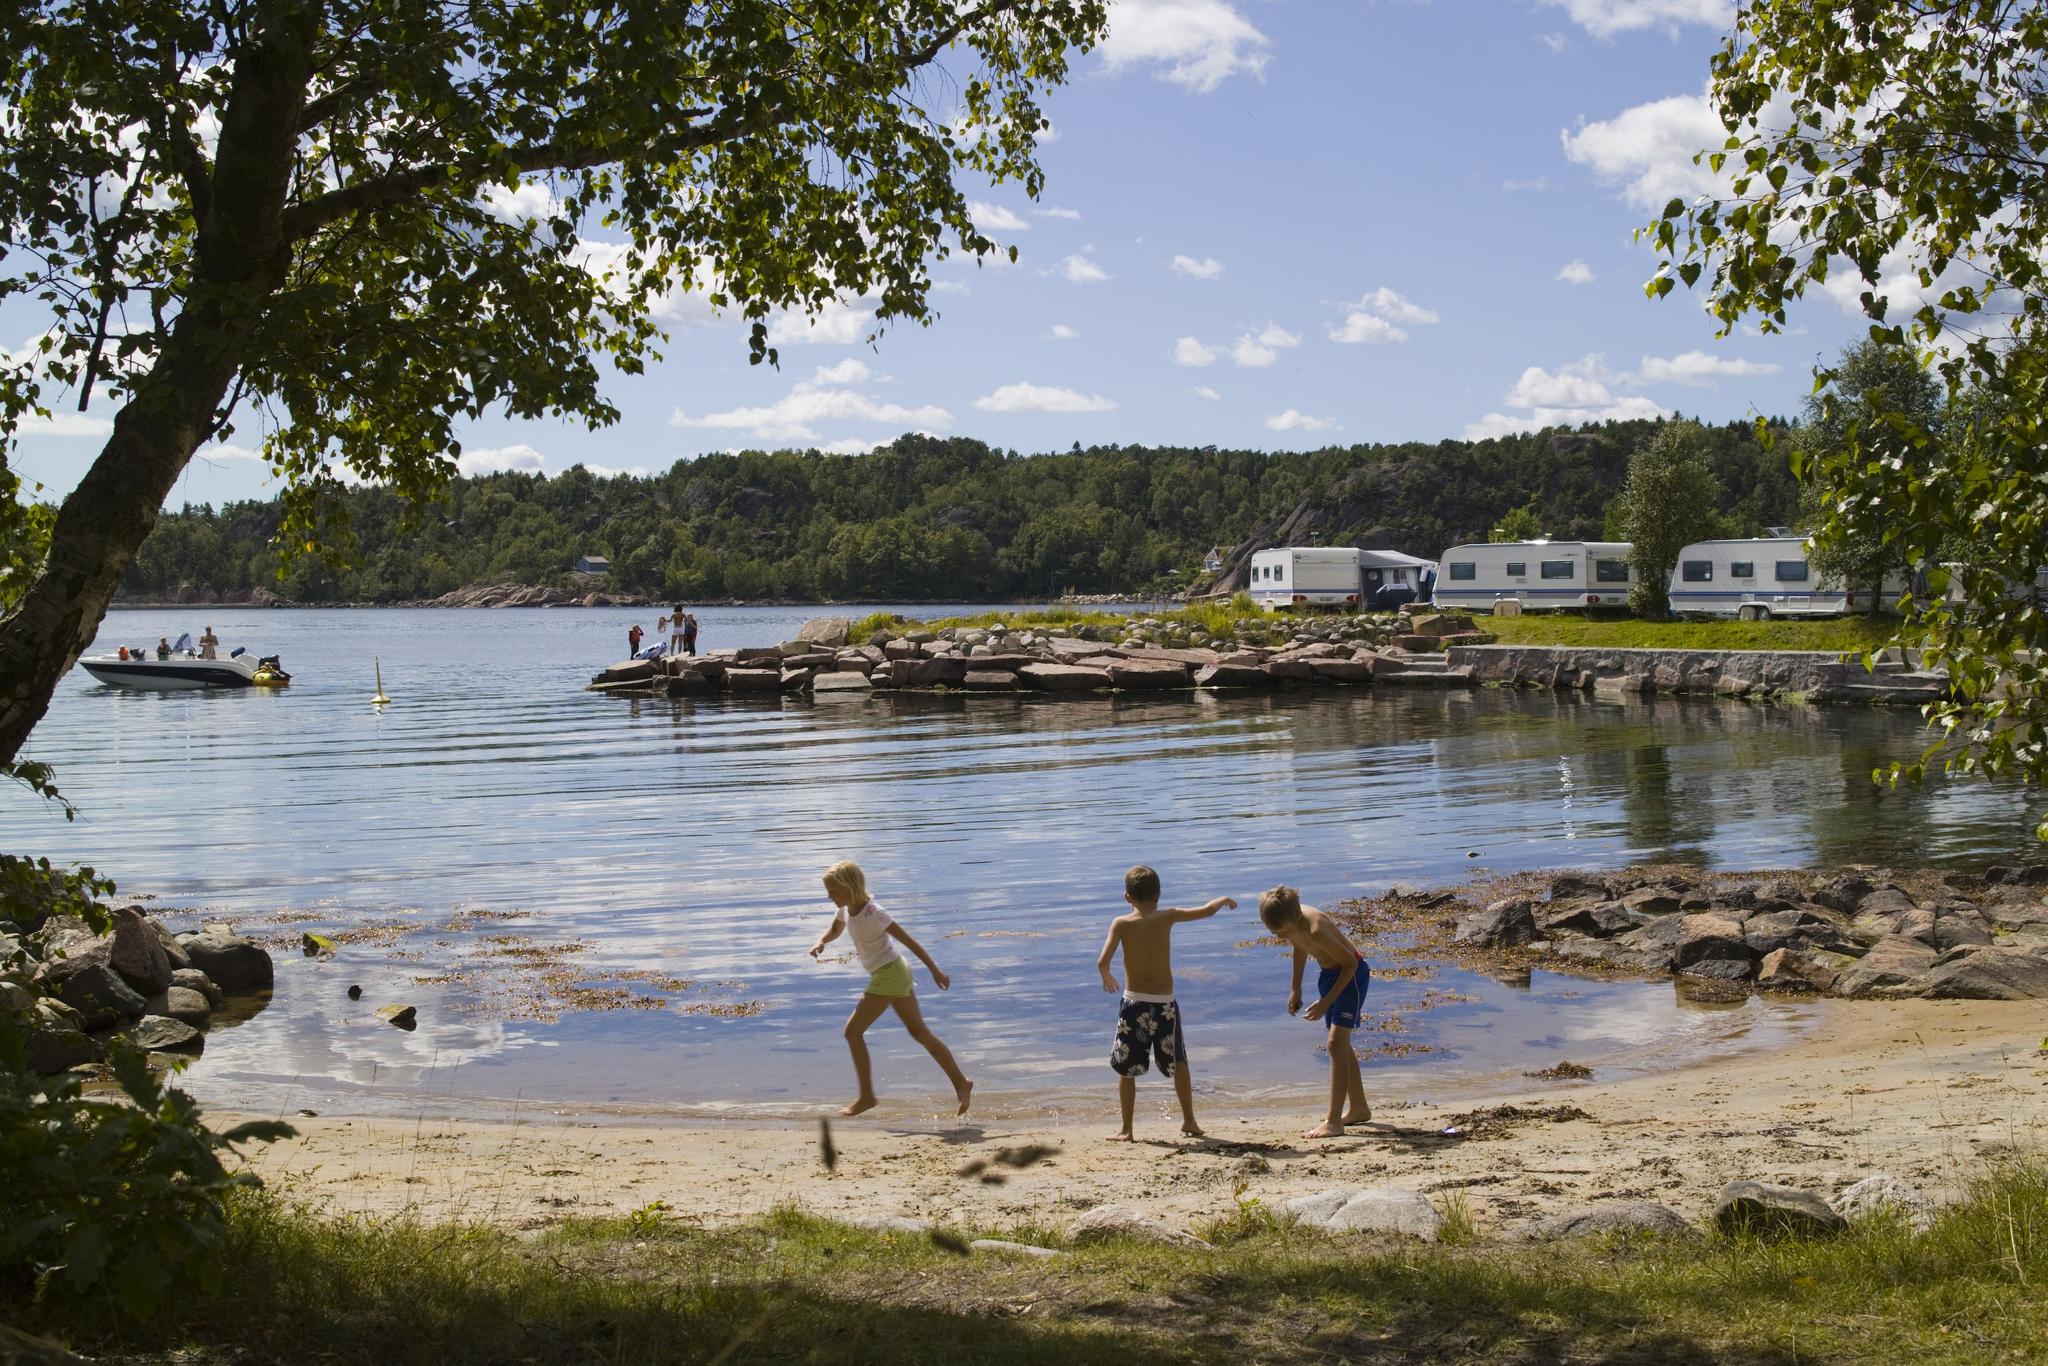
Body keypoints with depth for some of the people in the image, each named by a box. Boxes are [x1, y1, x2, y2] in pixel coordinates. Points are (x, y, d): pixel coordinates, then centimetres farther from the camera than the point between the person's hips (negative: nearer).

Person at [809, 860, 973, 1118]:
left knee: (853, 1031, -4)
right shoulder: (847, 908, 3)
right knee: (920, 1032, 11)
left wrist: (935, 971, -18)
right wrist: (821, 942, -2)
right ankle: (961, 1083, 13)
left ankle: (866, 1096, 4)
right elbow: (834, 930, 22)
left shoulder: (873, 914, -22)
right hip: (894, 973, 9)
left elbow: (908, 940, -20)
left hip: (889, 975, -9)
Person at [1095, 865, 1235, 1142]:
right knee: (1178, 1063, 20)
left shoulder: (1121, 923, -6)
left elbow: (1102, 961, -13)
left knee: (1126, 1068, 9)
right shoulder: (1167, 918, -1)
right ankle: (1189, 1121, 24)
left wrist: (1107, 978, 9)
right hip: (1165, 1004, 2)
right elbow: (1206, 911, 10)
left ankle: (1126, 1130, 9)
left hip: (1134, 1004, -2)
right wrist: (1222, 900, 31)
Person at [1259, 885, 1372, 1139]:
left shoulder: (1315, 929, -34)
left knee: (1336, 1043, -16)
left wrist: (1326, 1002, -24)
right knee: (1341, 1045, 16)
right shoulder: (1288, 920, -10)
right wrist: (1296, 989, 14)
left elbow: (1350, 963, -25)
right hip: (1329, 974, 9)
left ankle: (1334, 1122, -18)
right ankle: (1359, 1108, 31)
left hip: (1351, 974, -9)